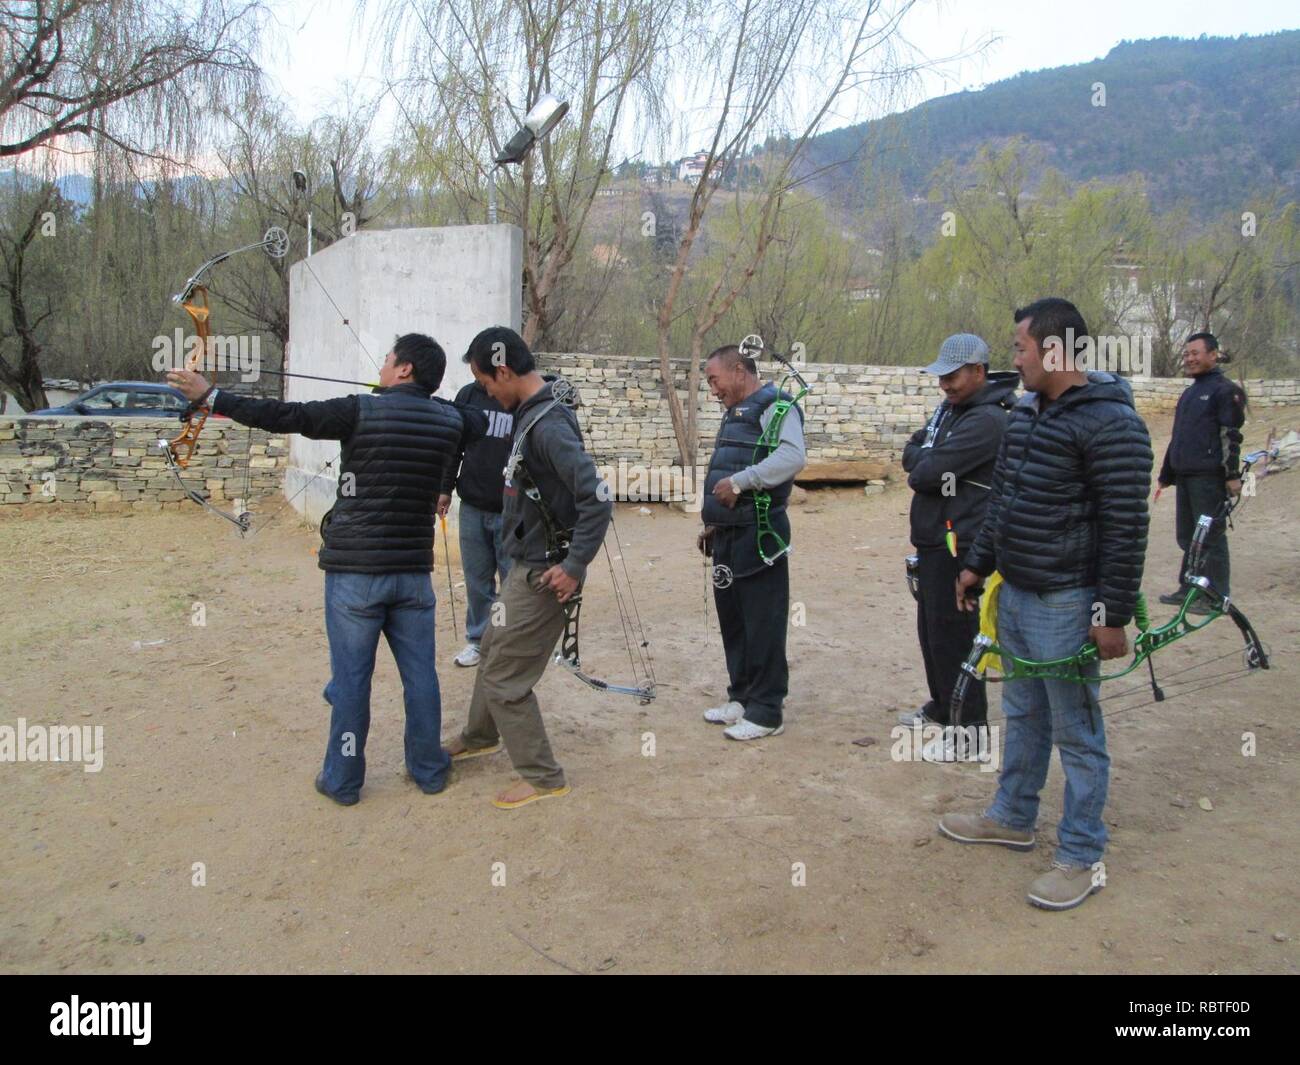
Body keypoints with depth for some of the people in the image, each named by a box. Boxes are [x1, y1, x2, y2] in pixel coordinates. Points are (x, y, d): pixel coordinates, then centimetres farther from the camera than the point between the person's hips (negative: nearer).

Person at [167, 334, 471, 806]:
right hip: (414, 571, 4)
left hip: (355, 571, -3)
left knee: (351, 678, 6)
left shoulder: (362, 411, -11)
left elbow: (282, 416, -9)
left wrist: (210, 395, 0)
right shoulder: (449, 422, 1)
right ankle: (429, 770, 24)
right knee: (419, 673, 12)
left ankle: (343, 780, 18)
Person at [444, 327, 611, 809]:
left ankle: (543, 777, 15)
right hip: (525, 565, 10)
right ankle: (480, 737, 48)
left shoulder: (549, 426, -24)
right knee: (492, 651, 25)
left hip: (543, 573, -10)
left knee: (504, 677, 0)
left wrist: (574, 567, -25)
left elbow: (597, 499, -30)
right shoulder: (531, 414, 6)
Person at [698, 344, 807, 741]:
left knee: (762, 626, -3)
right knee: (732, 619, 15)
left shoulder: (775, 406, -9)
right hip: (728, 535, 10)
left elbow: (792, 457, -27)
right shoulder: (735, 413, 20)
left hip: (759, 535, -10)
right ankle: (742, 697, 27)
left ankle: (766, 712, 5)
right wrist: (714, 523, 21)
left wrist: (739, 481, -28)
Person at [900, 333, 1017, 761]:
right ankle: (942, 707, 34)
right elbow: (911, 452, 10)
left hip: (959, 544, -10)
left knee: (953, 633, -4)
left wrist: (920, 465, -2)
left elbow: (929, 472, -22)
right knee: (930, 627, 19)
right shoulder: (948, 409, 14)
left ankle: (969, 730, 7)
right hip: (933, 540, 10)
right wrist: (928, 463, -9)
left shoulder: (987, 420, -18)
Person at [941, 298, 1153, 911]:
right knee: (1022, 715, 21)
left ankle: (1082, 859, 19)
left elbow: (1125, 527, -19)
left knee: (1076, 731, 4)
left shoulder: (1109, 422, -18)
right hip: (1014, 594, 9)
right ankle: (1012, 820, 37)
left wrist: (1114, 614, -18)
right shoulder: (1024, 412, 10)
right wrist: (978, 565, 19)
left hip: (1065, 605, -8)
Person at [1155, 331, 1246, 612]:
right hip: (1185, 477, 8)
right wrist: (1165, 475, 24)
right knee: (1187, 536, 13)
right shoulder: (1189, 393, 20)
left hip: (1209, 478, -8)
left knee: (1211, 536, -3)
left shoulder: (1225, 390, -6)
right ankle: (1188, 588, 22)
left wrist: (1233, 475, -18)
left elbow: (1231, 436, -12)